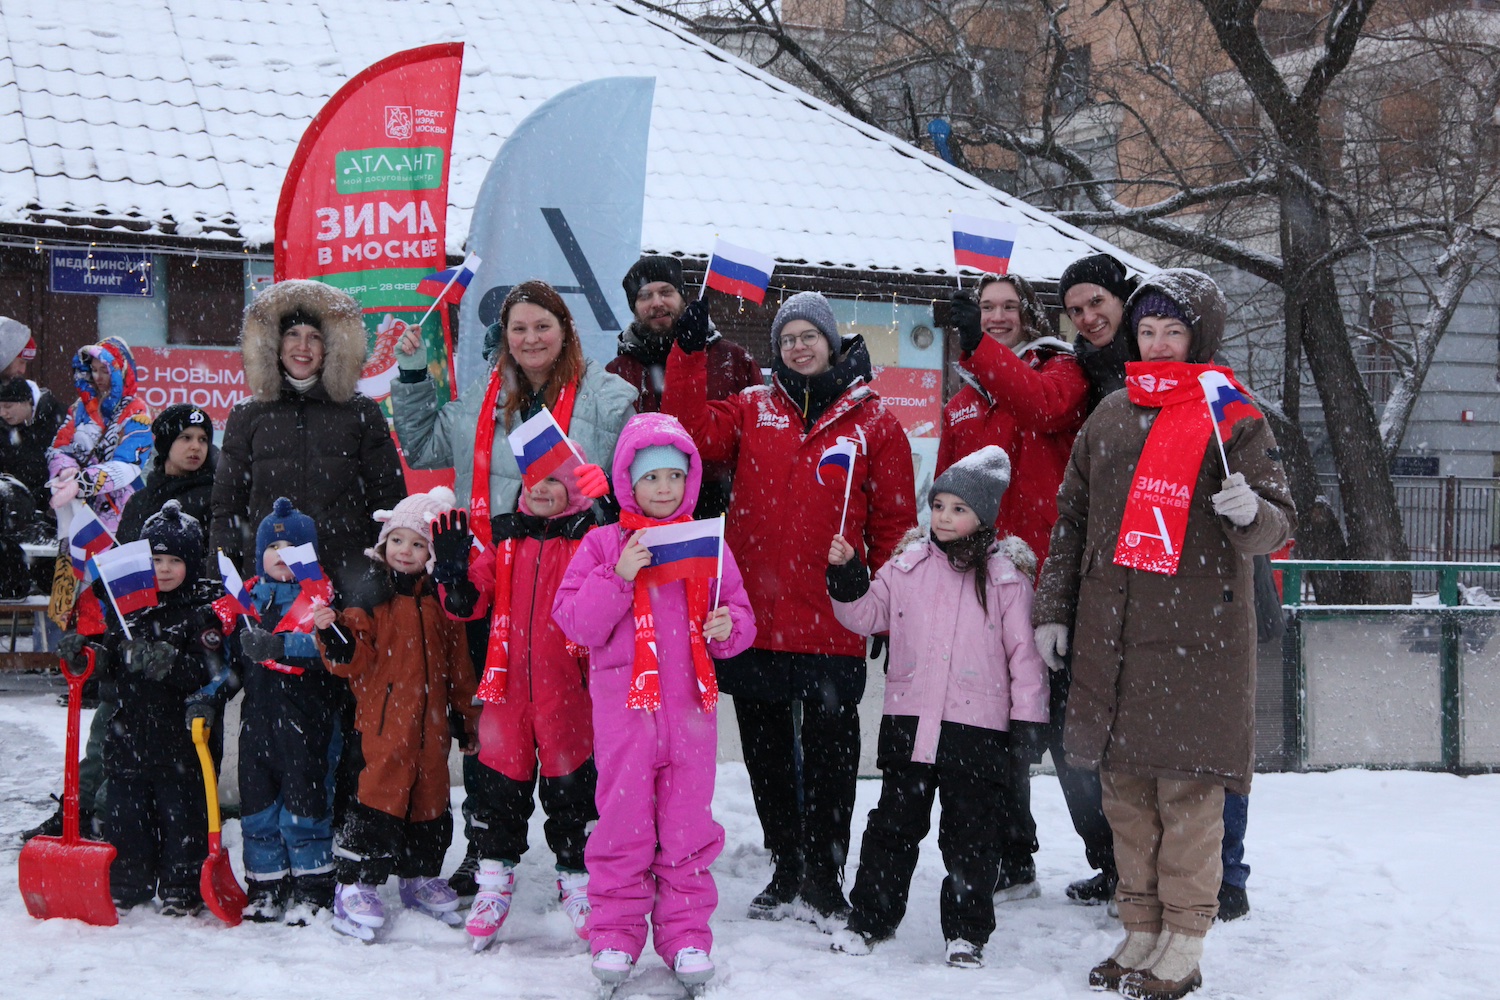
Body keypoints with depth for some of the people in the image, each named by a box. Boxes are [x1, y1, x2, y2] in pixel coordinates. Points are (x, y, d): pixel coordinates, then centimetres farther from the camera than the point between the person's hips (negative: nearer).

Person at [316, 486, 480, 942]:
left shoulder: (440, 600, 10)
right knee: (380, 795, -9)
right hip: (383, 719, -5)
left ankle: (421, 877, 29)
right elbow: (357, 659, -9)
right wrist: (334, 635, -29)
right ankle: (355, 885, -1)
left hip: (431, 723, 5)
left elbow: (458, 662, 17)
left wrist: (465, 717, 19)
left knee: (431, 796, 12)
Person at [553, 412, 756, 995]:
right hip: (623, 705, -2)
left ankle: (687, 935, 17)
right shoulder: (603, 546, 1)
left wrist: (729, 626, -9)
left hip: (691, 706, 2)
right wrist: (618, 577, -18)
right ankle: (615, 931, 17)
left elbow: (739, 614, 14)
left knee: (688, 823, 6)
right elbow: (573, 621, -6)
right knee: (623, 820, 4)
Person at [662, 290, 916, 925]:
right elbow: (692, 432, -7)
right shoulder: (752, 409, 10)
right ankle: (786, 871, 25)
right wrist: (690, 353, -13)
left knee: (829, 748, 4)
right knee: (764, 748, 11)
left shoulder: (872, 420, 4)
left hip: (832, 623, -3)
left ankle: (823, 878, 17)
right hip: (755, 615, 3)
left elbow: (894, 521, 4)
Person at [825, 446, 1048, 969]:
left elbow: (1023, 647, 1)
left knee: (968, 832, 6)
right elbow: (866, 614, 12)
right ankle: (870, 917, 22)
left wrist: (1027, 718, -3)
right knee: (893, 823, 10)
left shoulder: (1006, 574, 0)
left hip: (977, 728, -2)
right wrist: (847, 575, -6)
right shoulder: (909, 564, 8)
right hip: (908, 720, 2)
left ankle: (967, 931, 18)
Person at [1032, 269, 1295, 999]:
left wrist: (1251, 512, -25)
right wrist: (1052, 609, 15)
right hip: (1112, 634, 5)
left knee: (1188, 784, -5)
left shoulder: (1234, 418, 1)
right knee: (1124, 783, 7)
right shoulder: (1111, 415, 15)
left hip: (1197, 636, -5)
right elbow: (1071, 518, 19)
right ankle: (1141, 931, 18)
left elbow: (1278, 522, -2)